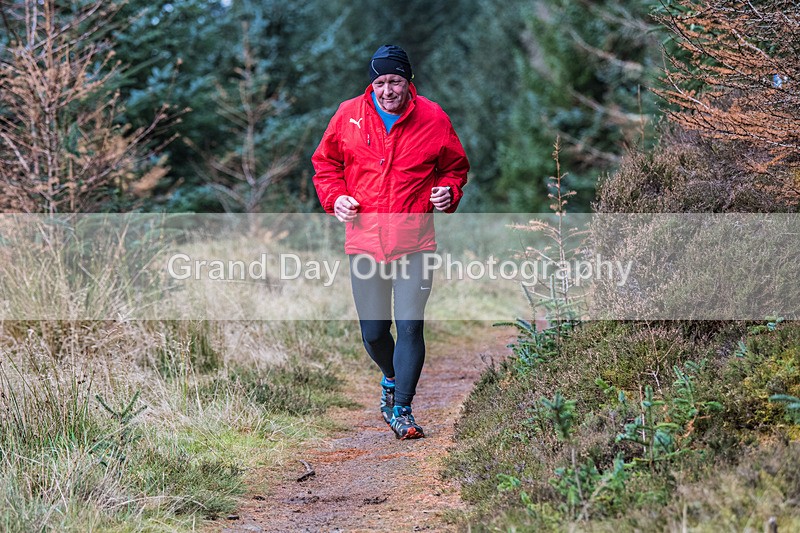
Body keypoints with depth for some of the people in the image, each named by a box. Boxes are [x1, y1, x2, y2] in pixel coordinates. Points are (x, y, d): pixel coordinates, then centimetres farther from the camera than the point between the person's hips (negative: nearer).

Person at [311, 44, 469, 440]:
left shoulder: (433, 119, 0)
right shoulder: (348, 116, 3)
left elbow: (454, 166, 14)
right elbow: (325, 163, 16)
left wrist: (449, 191, -6)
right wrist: (333, 197, -2)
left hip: (414, 241, -2)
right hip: (364, 239, 2)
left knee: (410, 327, -8)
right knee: (373, 331, 8)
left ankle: (402, 410, 2)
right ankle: (391, 380, 40)